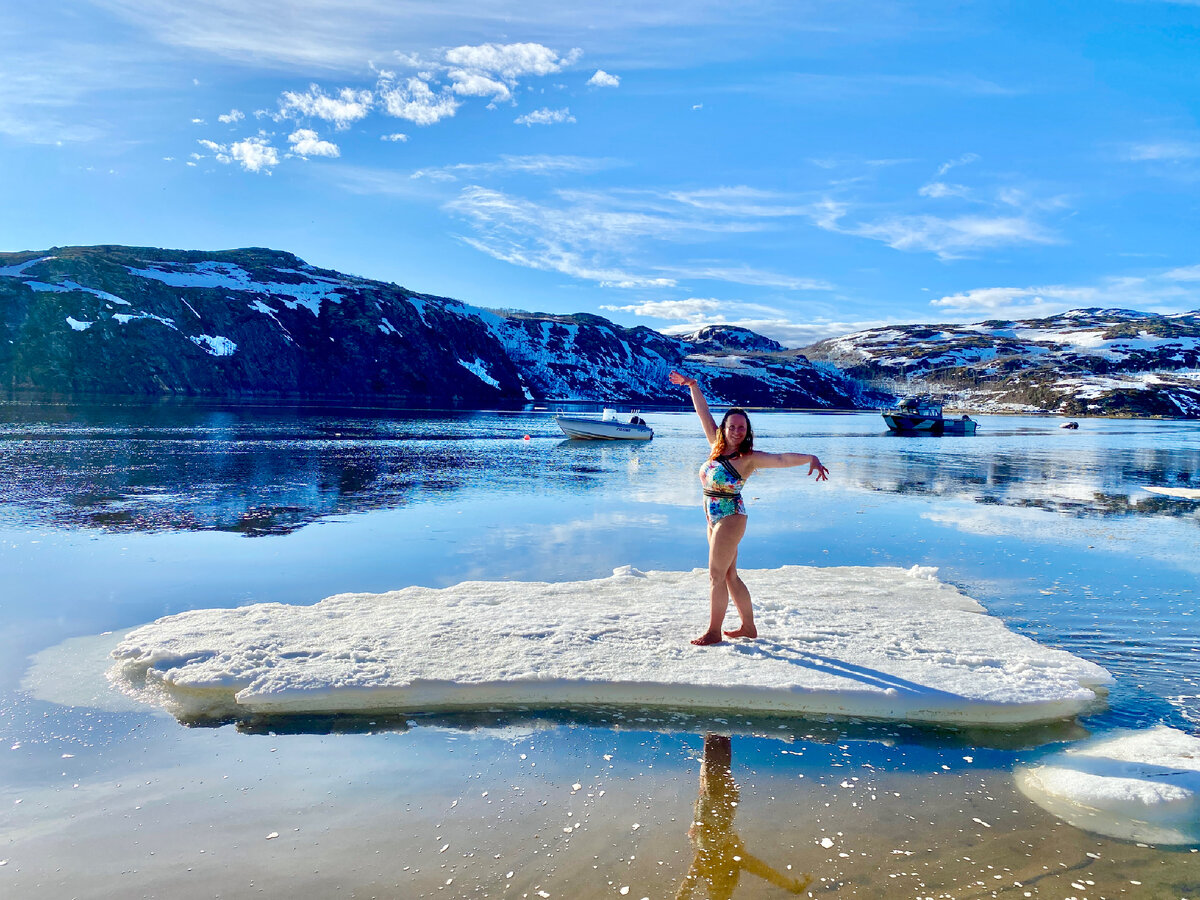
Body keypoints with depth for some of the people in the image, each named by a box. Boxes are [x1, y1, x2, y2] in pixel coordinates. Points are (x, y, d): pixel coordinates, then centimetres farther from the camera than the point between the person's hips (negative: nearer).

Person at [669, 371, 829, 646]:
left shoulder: (749, 457, -11)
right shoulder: (718, 446, 6)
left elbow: (781, 459, -24)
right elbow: (704, 414, 9)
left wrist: (810, 459, -38)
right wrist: (692, 386, 6)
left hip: (730, 519, -8)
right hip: (714, 519, 8)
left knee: (717, 575, -3)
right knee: (729, 576, 14)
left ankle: (714, 631, 8)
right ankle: (748, 626, 25)